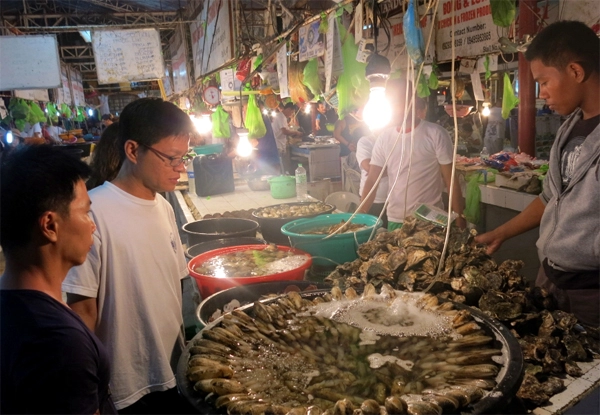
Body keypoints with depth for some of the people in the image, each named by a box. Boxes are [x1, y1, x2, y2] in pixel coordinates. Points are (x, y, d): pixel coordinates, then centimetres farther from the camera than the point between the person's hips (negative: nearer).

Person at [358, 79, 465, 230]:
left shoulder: (436, 134, -8)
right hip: (394, 220, 4)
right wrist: (360, 215, -12)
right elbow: (372, 181, 1)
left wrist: (460, 221, -11)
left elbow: (451, 182, -7)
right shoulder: (384, 137, 2)